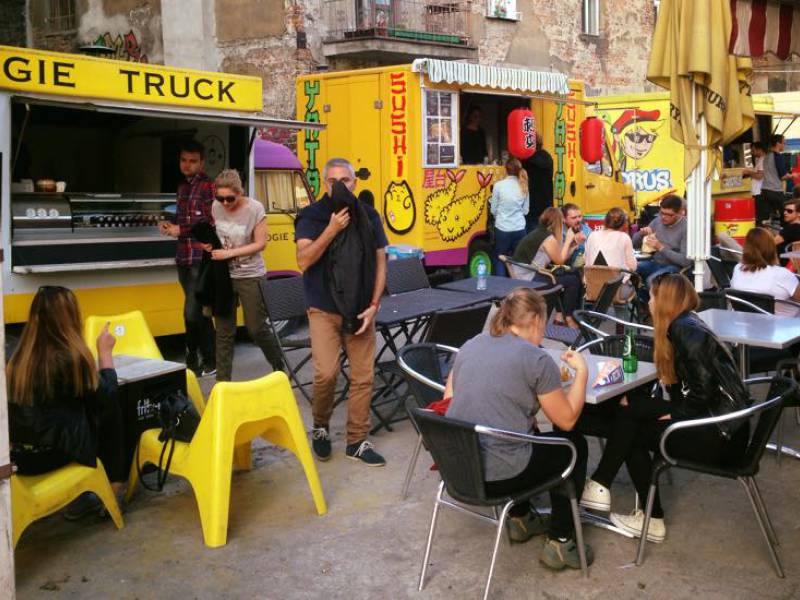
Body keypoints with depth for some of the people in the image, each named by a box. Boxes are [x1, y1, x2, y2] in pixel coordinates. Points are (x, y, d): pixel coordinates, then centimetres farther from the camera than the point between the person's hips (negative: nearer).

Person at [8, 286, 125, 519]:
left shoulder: (20, 356, 1)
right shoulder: (71, 356, -16)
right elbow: (106, 396, -1)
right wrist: (104, 351, 8)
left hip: (17, 456, 6)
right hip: (53, 454, -5)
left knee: (80, 408, 24)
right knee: (111, 413, 13)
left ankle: (80, 496, 26)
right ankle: (115, 489, 21)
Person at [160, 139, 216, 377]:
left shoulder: (208, 186, -7)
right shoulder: (183, 187, 18)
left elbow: (210, 222, -14)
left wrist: (180, 230, -11)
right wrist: (171, 226, 4)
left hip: (201, 258, -8)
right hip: (184, 257, 8)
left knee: (192, 312, -10)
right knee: (199, 311, 12)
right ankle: (208, 359, 21)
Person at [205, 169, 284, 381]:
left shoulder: (255, 208, -13)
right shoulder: (216, 207, -1)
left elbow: (260, 244, -12)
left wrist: (229, 253, -19)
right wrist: (209, 244, -8)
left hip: (251, 277, -4)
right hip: (223, 276, 4)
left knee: (256, 328, 3)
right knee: (224, 331, 7)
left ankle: (279, 365, 28)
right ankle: (222, 380, 17)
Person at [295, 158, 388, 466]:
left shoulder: (368, 215, 4)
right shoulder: (311, 215, -2)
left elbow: (380, 262, 6)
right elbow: (304, 261, -13)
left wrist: (374, 305, -3)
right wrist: (331, 229, -22)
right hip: (324, 309, -2)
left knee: (363, 376, 2)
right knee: (326, 373, -11)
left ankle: (357, 440, 17)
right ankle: (320, 427, 17)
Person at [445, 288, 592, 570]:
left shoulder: (469, 346, 7)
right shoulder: (536, 359, -11)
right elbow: (567, 420, -5)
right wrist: (581, 371, 7)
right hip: (496, 478, -7)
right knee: (574, 444, 18)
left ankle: (520, 518, 39)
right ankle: (560, 542, 19)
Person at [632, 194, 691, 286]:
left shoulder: (686, 227, -13)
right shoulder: (657, 220, 3)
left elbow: (686, 261, -20)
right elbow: (635, 244, 10)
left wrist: (661, 247, -24)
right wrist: (641, 233, -12)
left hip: (674, 266, -6)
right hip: (655, 263, 6)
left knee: (652, 280, -34)